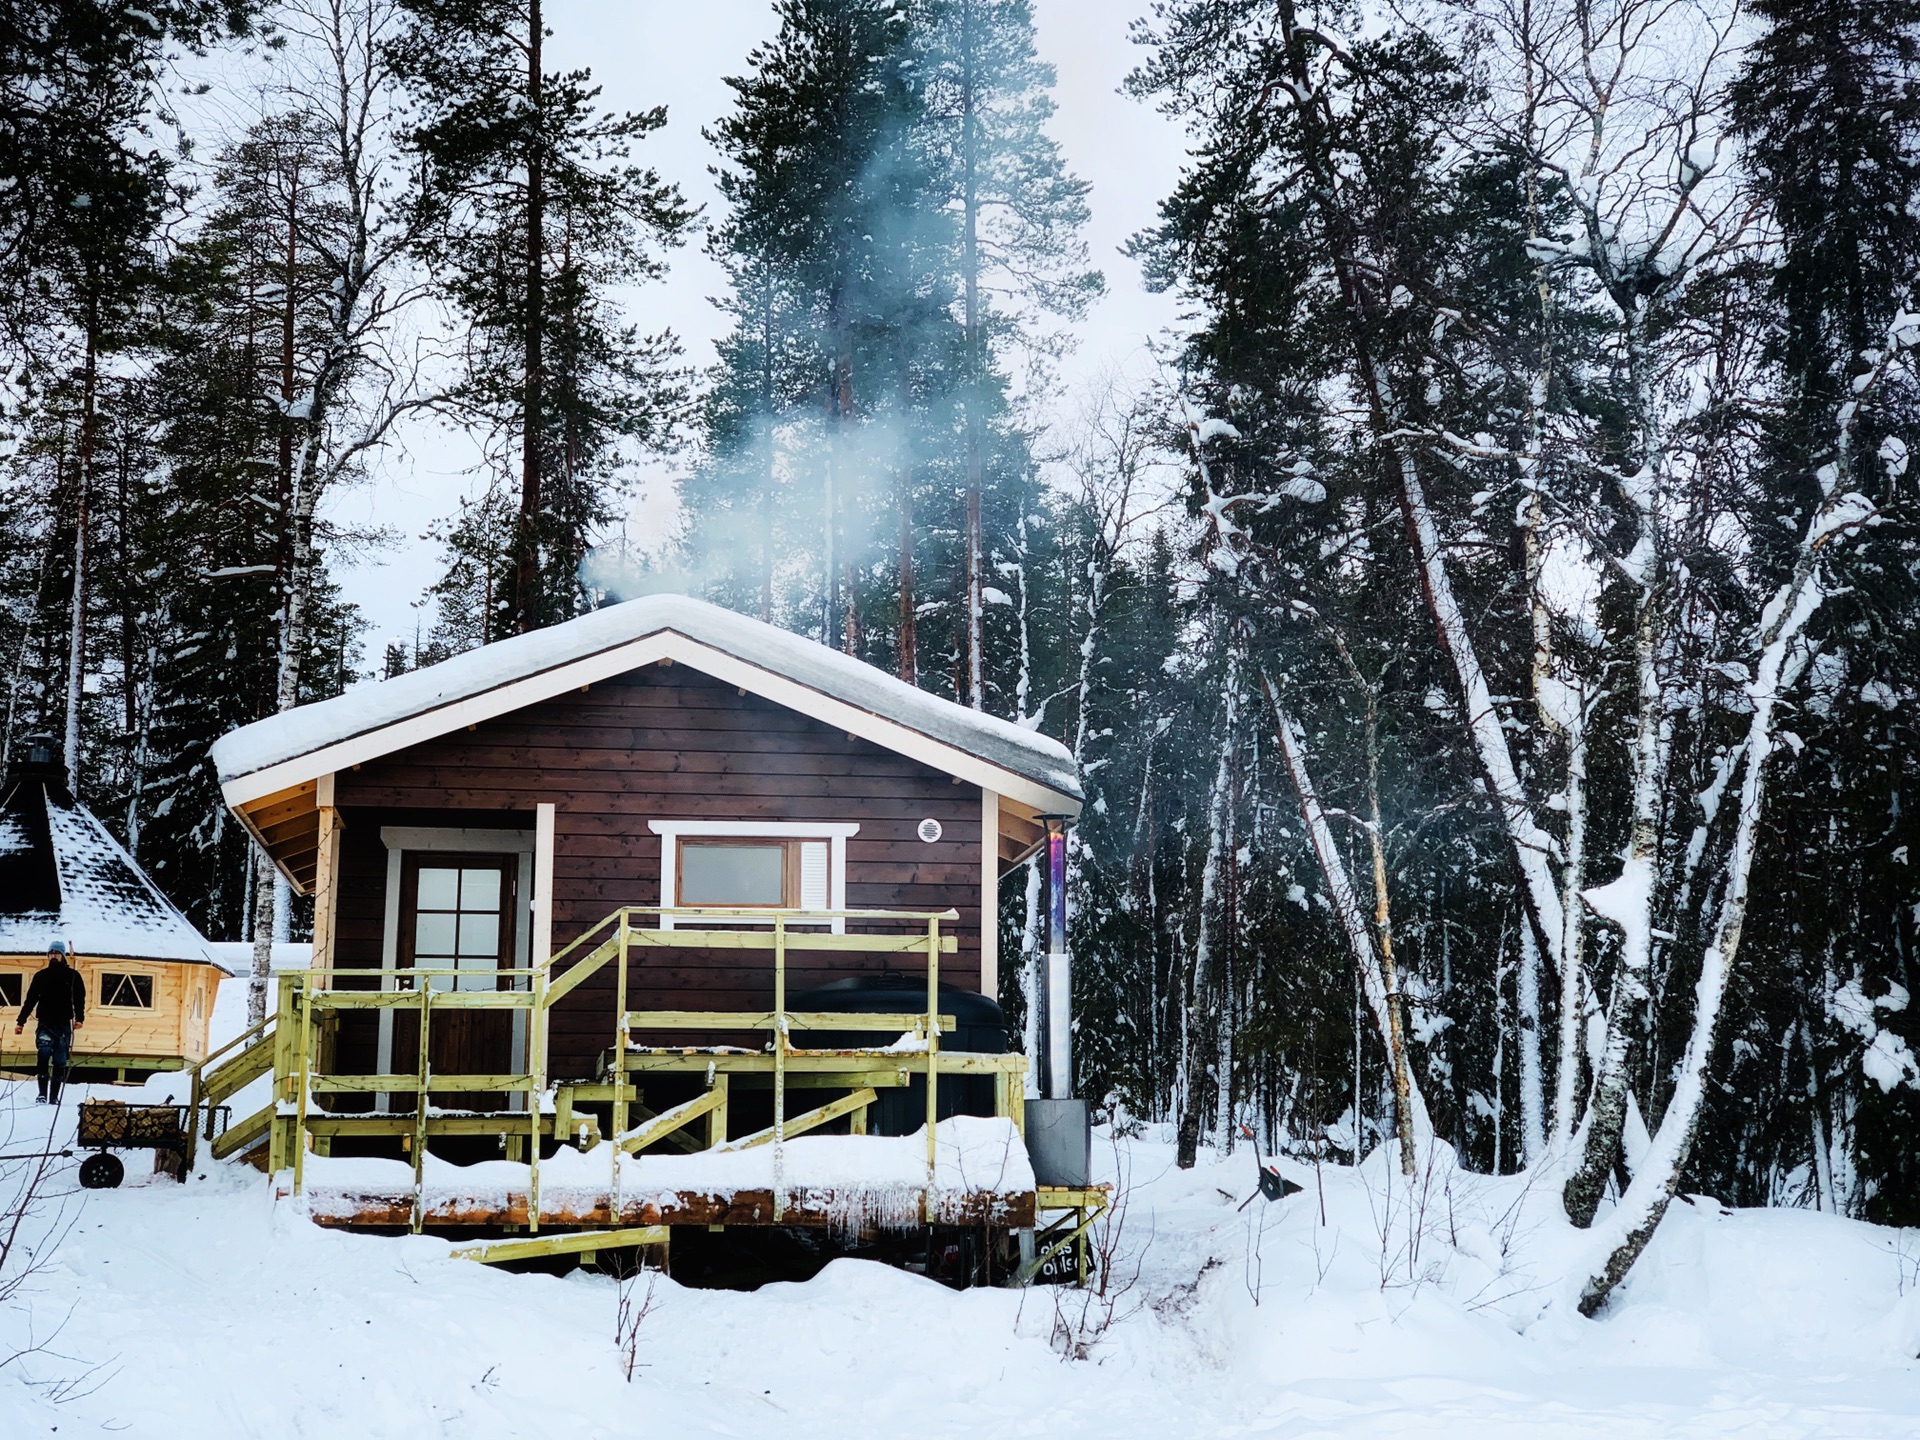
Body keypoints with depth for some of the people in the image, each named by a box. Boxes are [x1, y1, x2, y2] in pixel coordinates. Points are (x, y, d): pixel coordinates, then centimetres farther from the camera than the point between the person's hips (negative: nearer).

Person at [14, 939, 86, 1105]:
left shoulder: (73, 976, 6)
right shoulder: (41, 976, 10)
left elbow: (80, 999, 3)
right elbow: (30, 1000, 11)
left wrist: (79, 1018, -12)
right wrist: (21, 1021, 5)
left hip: (64, 1025, 0)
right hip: (45, 1024, 0)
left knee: (60, 1062, 0)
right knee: (43, 1054, -18)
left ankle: (54, 1097, 5)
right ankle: (42, 1094, -15)